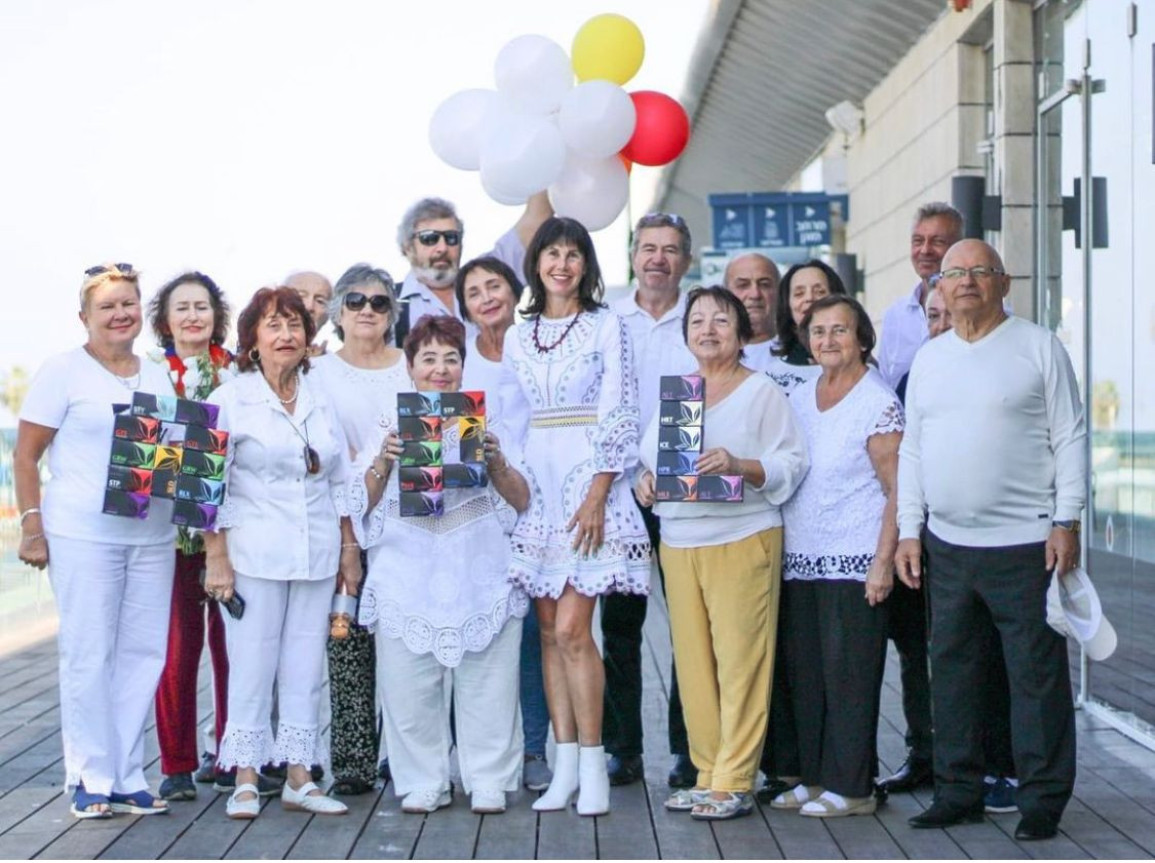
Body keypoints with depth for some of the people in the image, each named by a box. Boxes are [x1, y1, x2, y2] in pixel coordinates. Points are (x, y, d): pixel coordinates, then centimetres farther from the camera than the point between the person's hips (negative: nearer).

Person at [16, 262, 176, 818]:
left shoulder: (159, 377, 15)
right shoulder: (64, 372, 1)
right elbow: (25, 456, -1)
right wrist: (31, 525, -10)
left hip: (152, 535, 5)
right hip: (83, 535, -5)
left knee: (143, 653, 5)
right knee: (88, 655, -3)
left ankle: (126, 777, 14)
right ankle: (91, 780, 6)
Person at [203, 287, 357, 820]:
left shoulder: (321, 403, 13)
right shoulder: (229, 400, -1)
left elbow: (340, 484, 17)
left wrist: (350, 549, 12)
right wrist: (217, 559, -11)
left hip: (317, 555, 4)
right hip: (253, 553, -4)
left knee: (306, 670, 6)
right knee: (251, 667, -3)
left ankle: (299, 779, 12)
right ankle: (246, 781, 5)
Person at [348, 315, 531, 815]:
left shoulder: (484, 420, 10)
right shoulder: (391, 422, 9)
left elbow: (521, 501, 8)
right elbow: (365, 502, 3)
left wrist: (495, 461, -10)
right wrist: (384, 460, -14)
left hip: (480, 567, 0)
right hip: (409, 569, 0)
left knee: (486, 677, -2)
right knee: (409, 681, -4)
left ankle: (489, 783, 8)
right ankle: (423, 783, 7)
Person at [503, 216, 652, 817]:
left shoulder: (606, 326, 2)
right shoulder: (518, 337, 15)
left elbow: (620, 415, -5)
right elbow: (511, 420, 17)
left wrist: (597, 496, -13)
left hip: (590, 485, -5)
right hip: (538, 491, 5)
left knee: (571, 630, -12)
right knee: (549, 632, 3)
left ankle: (592, 766, -5)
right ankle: (565, 765, 8)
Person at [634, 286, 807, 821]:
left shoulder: (762, 391, 1)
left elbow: (792, 465, -7)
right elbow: (650, 456, 19)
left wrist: (739, 466, -22)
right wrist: (645, 481, -3)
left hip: (742, 540, -5)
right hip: (678, 541, 5)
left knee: (740, 661, -5)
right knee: (693, 661, 5)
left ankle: (734, 783, -2)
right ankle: (706, 772, 14)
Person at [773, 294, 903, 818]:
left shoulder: (878, 403, -7)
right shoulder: (799, 399, 13)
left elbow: (898, 490, -10)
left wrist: (883, 562, -17)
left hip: (854, 561, -7)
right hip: (800, 559, 7)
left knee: (849, 674, -3)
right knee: (803, 673, 9)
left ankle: (851, 788, 4)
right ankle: (813, 778, 18)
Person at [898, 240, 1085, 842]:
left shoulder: (1038, 347, 0)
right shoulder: (928, 359, 14)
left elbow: (1069, 438, -3)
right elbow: (911, 449, 16)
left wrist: (1067, 522, -10)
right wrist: (908, 531, 9)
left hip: (1025, 543, -5)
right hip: (947, 544, 5)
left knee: (1036, 673, -2)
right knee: (950, 668, 10)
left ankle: (1042, 800, 7)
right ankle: (957, 791, 21)